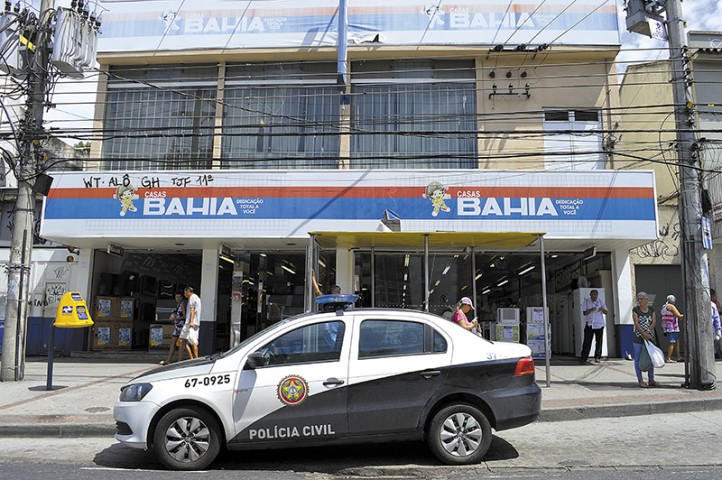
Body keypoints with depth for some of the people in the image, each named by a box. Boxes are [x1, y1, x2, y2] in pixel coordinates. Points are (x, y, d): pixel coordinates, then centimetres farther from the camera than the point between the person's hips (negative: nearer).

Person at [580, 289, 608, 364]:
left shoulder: (601, 301, 8)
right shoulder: (586, 302, 2)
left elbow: (606, 312, 7)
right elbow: (584, 313, -5)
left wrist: (602, 309, -16)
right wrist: (591, 310, -24)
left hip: (599, 324, 2)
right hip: (589, 324, -2)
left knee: (599, 341, 1)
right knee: (587, 341, -4)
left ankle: (597, 357, 10)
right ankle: (584, 358, -1)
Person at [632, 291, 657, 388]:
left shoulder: (651, 310, 8)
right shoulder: (635, 310, -2)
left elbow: (654, 322, -2)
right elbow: (636, 323, -11)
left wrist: (648, 332, -16)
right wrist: (643, 333, -22)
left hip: (650, 336, 4)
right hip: (638, 337, -4)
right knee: (638, 358, -2)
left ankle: (651, 380, 17)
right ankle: (640, 381, 3)